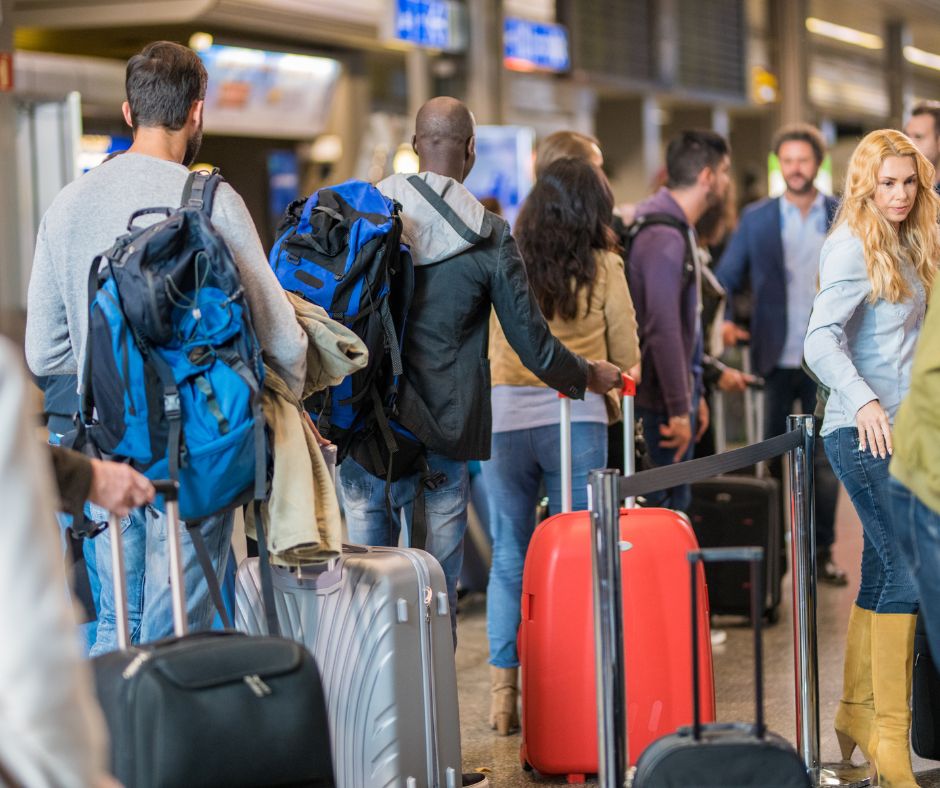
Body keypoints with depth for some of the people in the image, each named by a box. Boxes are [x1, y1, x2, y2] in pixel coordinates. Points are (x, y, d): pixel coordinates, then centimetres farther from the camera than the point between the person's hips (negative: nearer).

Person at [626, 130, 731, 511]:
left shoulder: (679, 229, 14)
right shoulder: (664, 237, -20)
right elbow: (663, 329, -25)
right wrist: (679, 409, -24)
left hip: (673, 394, 10)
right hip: (661, 401, -10)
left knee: (674, 499, 14)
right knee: (668, 505, -5)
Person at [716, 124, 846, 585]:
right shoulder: (756, 219, 5)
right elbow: (724, 278, 6)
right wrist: (722, 321, -12)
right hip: (775, 359, 0)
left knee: (824, 461, 3)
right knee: (769, 460, 5)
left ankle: (821, 552, 13)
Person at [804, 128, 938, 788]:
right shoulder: (854, 246, -11)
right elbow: (821, 339, -20)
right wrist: (864, 402, -33)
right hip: (866, 430, -9)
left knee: (883, 572, 13)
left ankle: (857, 713, 24)